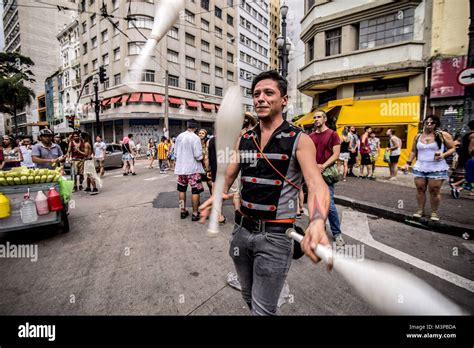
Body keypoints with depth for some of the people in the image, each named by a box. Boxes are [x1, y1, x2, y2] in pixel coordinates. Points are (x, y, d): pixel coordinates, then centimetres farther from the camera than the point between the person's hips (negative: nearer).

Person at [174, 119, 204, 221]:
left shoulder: (179, 136, 3)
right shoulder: (195, 138, -14)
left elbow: (175, 152, 10)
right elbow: (198, 155, -17)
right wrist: (201, 158, 4)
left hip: (181, 167, 6)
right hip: (193, 168, -6)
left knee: (182, 189, 15)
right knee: (195, 191, 3)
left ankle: (183, 211, 25)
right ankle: (195, 213, 7)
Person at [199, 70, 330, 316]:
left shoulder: (299, 140, -10)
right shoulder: (244, 139, 5)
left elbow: (316, 185, -24)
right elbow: (228, 176, 8)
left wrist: (317, 222, -44)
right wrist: (219, 195, -14)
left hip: (275, 236, -4)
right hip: (241, 230, 5)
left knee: (263, 309, 8)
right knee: (249, 297, 25)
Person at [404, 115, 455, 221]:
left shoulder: (443, 135, -1)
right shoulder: (418, 136, 10)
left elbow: (452, 148, 2)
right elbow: (413, 151, 16)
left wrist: (443, 155, -17)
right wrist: (408, 163, 8)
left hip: (437, 168, -3)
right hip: (419, 167, 3)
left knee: (434, 191, 0)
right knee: (420, 189, 6)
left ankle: (434, 212, 13)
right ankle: (420, 210, 17)